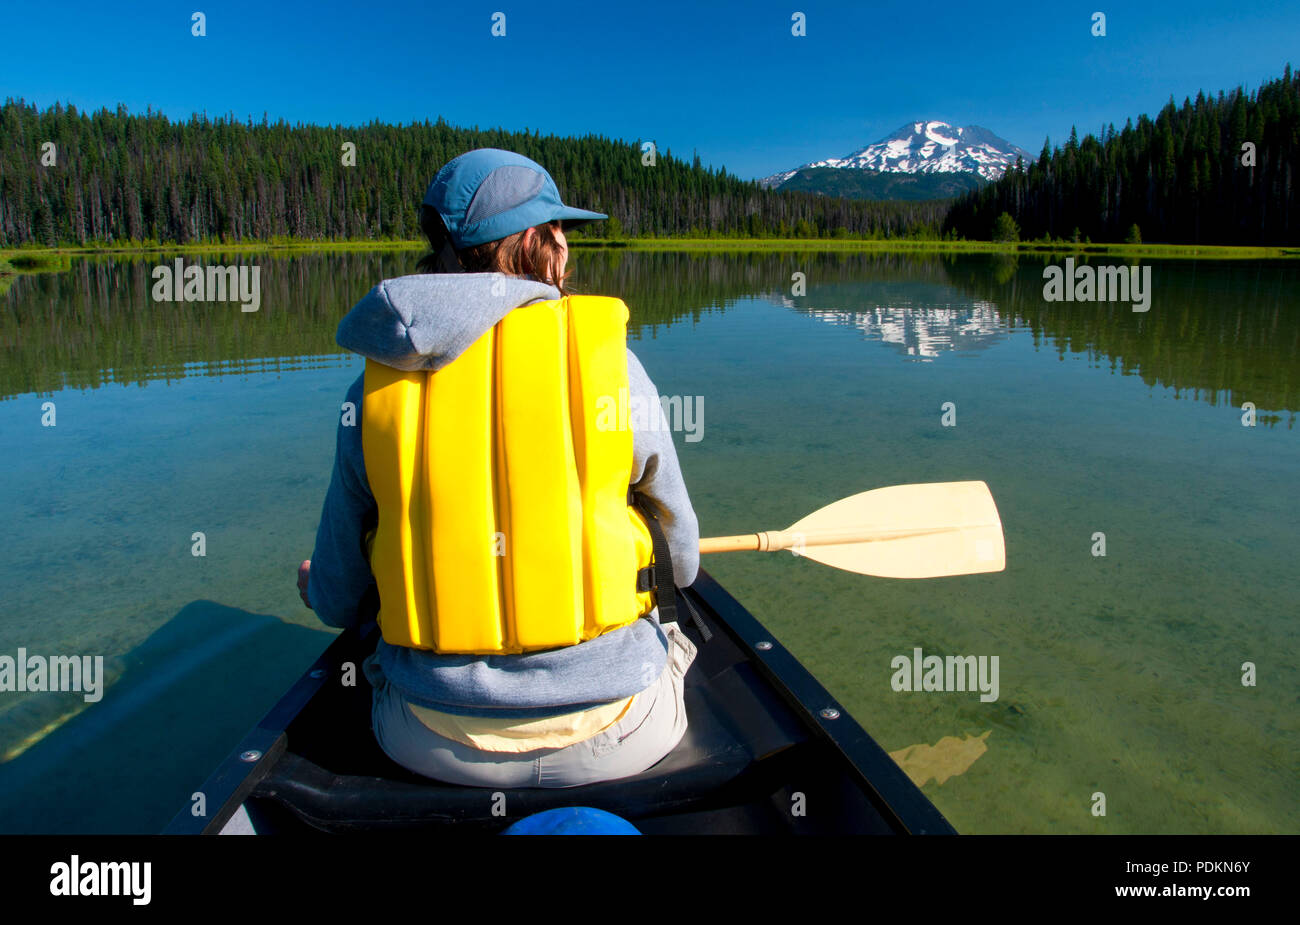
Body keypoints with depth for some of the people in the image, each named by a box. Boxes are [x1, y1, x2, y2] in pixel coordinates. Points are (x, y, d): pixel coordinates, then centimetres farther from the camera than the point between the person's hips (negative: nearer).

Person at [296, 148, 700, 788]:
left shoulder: (375, 386, -4)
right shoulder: (605, 354, -11)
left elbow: (340, 603, 4)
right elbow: (682, 562, 1)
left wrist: (313, 587, 29)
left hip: (434, 747, 3)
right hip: (611, 738, -2)